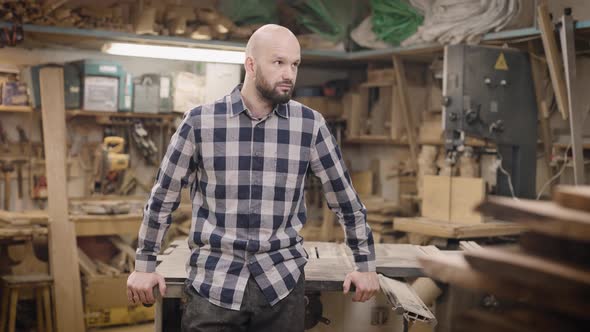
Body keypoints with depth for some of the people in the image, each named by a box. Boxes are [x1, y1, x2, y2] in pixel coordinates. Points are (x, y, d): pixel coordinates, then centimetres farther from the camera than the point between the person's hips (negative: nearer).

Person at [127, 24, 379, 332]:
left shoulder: (310, 125, -1)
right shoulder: (200, 122, -4)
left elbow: (344, 196, 8)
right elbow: (163, 197, 6)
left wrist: (365, 264, 12)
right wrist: (144, 265, 9)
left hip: (282, 281, 1)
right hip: (213, 282, -1)